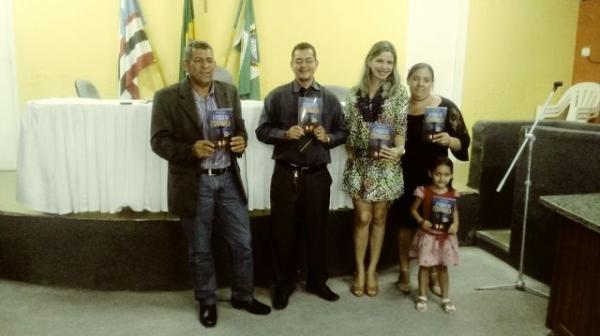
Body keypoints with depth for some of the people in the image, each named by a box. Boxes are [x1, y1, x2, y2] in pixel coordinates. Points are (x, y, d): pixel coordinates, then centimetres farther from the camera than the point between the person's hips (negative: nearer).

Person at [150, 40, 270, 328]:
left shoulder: (230, 92, 6)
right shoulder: (167, 97, -7)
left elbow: (240, 129, 11)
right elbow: (159, 141, -9)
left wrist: (241, 141, -13)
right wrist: (191, 149, -26)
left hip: (228, 178, 4)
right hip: (193, 183, -3)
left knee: (243, 243, 10)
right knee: (200, 250, 12)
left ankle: (242, 296, 31)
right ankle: (207, 302, 31)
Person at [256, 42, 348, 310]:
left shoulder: (330, 99, 6)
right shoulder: (276, 96, 1)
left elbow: (343, 133, 10)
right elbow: (262, 131, 0)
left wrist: (327, 137, -11)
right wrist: (285, 134, -17)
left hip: (317, 175, 2)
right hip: (285, 174, -1)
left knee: (317, 230, 12)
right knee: (283, 231, 7)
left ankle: (317, 282, 30)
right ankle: (283, 285, 23)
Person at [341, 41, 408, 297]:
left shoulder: (399, 92, -2)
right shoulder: (355, 93, 5)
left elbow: (401, 128, -8)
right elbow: (347, 128, 7)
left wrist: (399, 149, -27)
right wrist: (350, 154, -4)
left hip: (385, 164, -1)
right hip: (359, 164, 1)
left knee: (379, 218, 9)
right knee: (362, 218, 4)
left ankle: (372, 270, 24)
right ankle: (360, 270, 19)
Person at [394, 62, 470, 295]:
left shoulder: (446, 107, -5)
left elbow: (464, 142, -6)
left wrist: (449, 140, -25)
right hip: (406, 177, 1)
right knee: (406, 224, 9)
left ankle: (434, 275, 25)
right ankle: (404, 272, 25)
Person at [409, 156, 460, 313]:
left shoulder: (453, 194, -3)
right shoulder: (424, 191, -13)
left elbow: (454, 211, 12)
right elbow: (413, 209, -3)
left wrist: (455, 223, -6)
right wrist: (421, 221, -18)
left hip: (446, 237, 2)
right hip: (428, 235, -2)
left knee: (443, 267, 15)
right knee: (425, 266, 9)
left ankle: (445, 298, 29)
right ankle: (422, 296, 25)